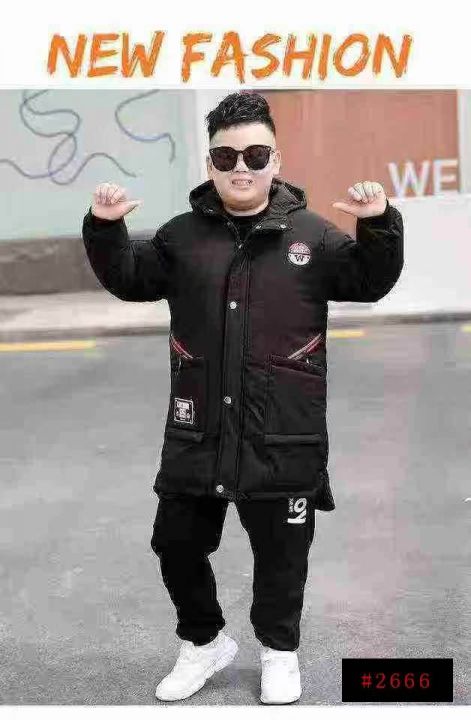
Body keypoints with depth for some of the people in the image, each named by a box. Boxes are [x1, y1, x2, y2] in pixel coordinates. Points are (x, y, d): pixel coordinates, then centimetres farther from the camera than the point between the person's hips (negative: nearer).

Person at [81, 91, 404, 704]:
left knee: (281, 551, 12)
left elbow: (370, 282, 1)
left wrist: (379, 224, -16)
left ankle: (279, 650, 37)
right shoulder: (184, 234, 5)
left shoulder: (311, 233, 1)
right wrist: (105, 228, -5)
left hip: (284, 433, -2)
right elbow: (128, 280, 12)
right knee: (177, 542, 13)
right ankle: (203, 642, 38)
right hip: (198, 429, 2)